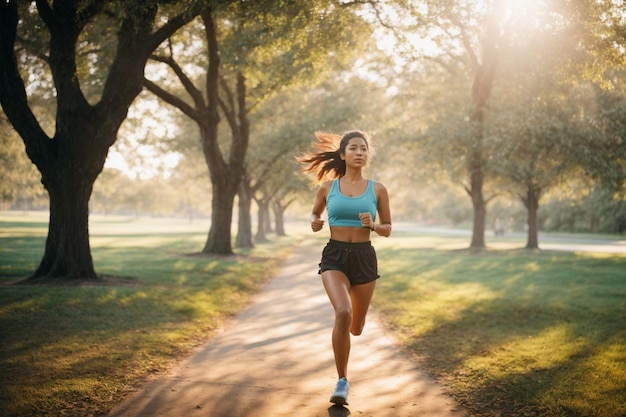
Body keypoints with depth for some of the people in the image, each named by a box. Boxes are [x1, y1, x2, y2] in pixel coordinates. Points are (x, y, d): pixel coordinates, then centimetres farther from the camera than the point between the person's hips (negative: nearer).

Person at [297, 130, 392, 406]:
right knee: (343, 313, -26)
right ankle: (342, 381, -11)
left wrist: (373, 225, -13)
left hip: (364, 257, 2)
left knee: (356, 327, 12)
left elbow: (387, 230, 9)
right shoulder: (328, 187, 3)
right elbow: (315, 212, 20)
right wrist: (314, 222, -3)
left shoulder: (377, 189, 2)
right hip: (334, 256, -1)